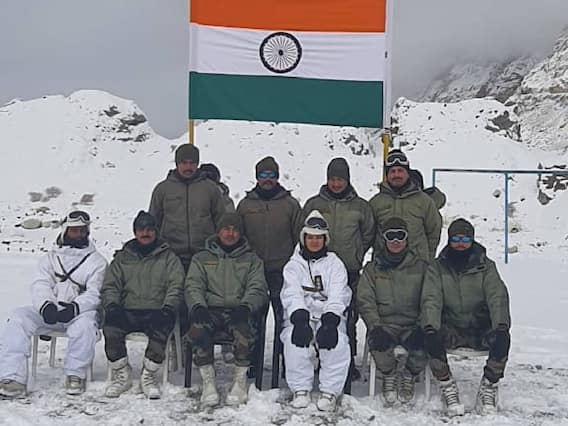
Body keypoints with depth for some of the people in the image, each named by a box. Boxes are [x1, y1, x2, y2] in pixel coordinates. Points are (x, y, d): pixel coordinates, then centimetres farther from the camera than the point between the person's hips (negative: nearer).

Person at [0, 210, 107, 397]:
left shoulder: (97, 261, 8)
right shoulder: (50, 257, 18)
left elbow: (95, 293, -4)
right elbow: (40, 285, 3)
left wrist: (75, 308, -23)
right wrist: (46, 305, -19)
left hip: (80, 312, -3)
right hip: (48, 311, 3)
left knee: (85, 323, -36)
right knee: (19, 317, -21)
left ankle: (75, 374, -17)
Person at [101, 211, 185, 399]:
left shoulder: (168, 257, 16)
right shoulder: (122, 257, 22)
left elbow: (176, 286, 4)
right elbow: (110, 286, 15)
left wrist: (167, 308, -13)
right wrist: (112, 304, -7)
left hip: (156, 311, -2)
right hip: (127, 311, 2)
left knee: (160, 329, -35)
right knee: (110, 327, -30)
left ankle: (149, 375, -15)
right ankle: (121, 374, -10)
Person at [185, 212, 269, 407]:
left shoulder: (252, 260, 20)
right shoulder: (202, 258, 21)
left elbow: (257, 288, 6)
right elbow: (193, 286, 8)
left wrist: (245, 306, -17)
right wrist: (198, 306, -15)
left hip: (239, 311, -1)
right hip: (210, 309, 1)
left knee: (244, 331, -35)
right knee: (197, 329, -33)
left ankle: (240, 380, -15)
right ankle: (208, 381, -17)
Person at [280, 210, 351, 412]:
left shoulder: (335, 264, 12)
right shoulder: (293, 265, 13)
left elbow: (337, 297, -4)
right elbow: (292, 295, -5)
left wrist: (329, 322, -24)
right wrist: (300, 320, -25)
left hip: (329, 317, 0)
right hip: (300, 317, 0)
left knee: (337, 341, -31)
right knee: (295, 338, -32)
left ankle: (330, 391, -19)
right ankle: (300, 389, -17)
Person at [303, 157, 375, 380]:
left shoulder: (360, 206, 5)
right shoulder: (313, 204, 6)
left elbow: (368, 235, 14)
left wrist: (356, 256, 6)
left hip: (350, 271, 0)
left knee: (348, 318, 1)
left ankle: (348, 361, 11)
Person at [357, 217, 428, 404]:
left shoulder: (420, 267, 11)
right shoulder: (372, 268, 11)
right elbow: (365, 301, 3)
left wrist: (422, 326, -10)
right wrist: (375, 326, -13)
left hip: (412, 325, 0)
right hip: (384, 325, 0)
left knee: (423, 343, -30)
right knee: (379, 342, -32)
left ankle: (409, 375, 2)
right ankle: (389, 374, 0)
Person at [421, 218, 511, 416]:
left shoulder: (486, 266, 6)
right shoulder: (437, 268, 6)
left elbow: (497, 296, -8)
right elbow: (431, 299, -7)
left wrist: (501, 324, -27)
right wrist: (430, 326, -27)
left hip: (481, 329, 0)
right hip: (451, 329, 0)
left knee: (502, 338, -30)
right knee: (431, 338, -31)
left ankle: (488, 388, -12)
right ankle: (447, 389, -14)